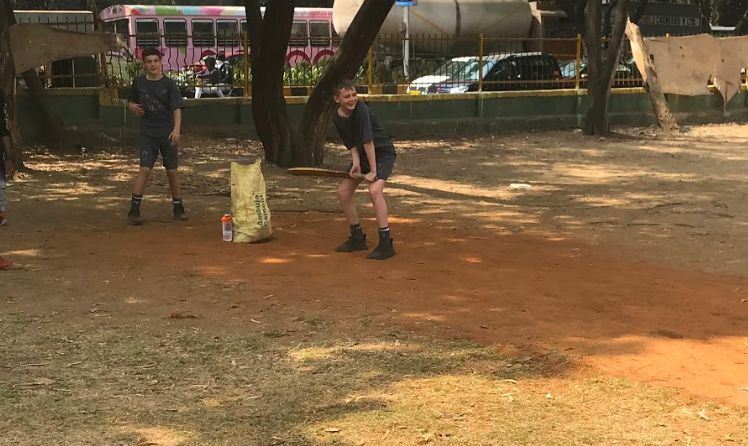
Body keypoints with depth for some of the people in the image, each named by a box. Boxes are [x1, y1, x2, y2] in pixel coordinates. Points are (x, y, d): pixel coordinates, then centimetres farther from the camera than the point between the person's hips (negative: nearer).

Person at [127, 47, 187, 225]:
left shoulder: (169, 84, -3)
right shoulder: (138, 83, 5)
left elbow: (177, 109, -11)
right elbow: (132, 103, 20)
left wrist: (176, 129, -26)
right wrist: (132, 107, -5)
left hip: (167, 134, 0)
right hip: (147, 134, 0)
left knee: (172, 171, 6)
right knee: (145, 169, -12)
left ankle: (178, 208, 20)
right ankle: (134, 210, -10)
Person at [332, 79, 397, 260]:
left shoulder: (361, 110, -26)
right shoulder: (337, 118, -5)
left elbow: (368, 141, -29)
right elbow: (352, 144, -1)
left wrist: (373, 171, -30)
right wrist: (356, 163, -19)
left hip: (383, 152, -8)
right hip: (362, 155, 8)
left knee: (375, 190, -28)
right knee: (343, 191, 7)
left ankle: (386, 244, -26)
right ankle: (358, 238, 22)